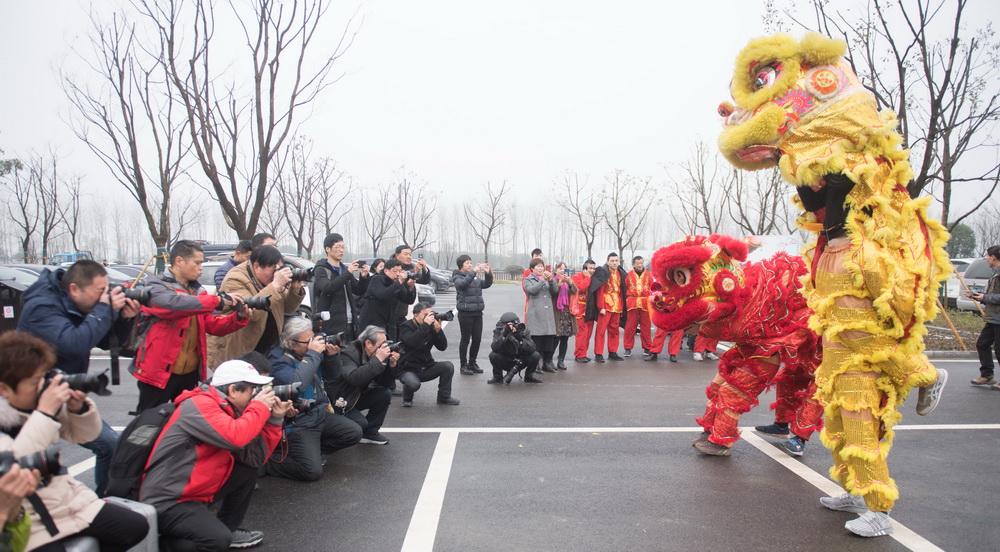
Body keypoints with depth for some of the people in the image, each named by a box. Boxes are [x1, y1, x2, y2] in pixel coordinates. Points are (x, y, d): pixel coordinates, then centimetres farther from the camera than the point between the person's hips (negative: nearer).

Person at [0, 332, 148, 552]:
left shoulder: (39, 401, 0)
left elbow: (83, 435, 11)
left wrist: (79, 408, -10)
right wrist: (44, 413, -29)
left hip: (70, 500, 7)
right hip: (30, 525, -6)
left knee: (136, 526, 3)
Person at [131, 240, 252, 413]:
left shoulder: (197, 291, 12)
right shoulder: (156, 286, -8)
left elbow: (214, 325, 6)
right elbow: (174, 304, -30)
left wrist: (239, 318, -12)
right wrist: (218, 300, -32)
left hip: (191, 373, 7)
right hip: (159, 372, -6)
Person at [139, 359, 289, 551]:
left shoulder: (227, 410, 8)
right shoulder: (200, 404, -18)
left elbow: (255, 457, 6)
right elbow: (235, 437, -34)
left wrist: (275, 418, -1)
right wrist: (260, 406, -18)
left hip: (197, 490, 9)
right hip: (166, 502, -9)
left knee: (250, 468, 3)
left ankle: (228, 528, 13)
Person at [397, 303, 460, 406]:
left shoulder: (431, 327, 3)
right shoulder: (406, 327, -11)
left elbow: (442, 347, -2)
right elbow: (412, 342, -34)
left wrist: (438, 330, -18)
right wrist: (425, 324, -33)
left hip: (426, 368, 5)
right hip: (408, 370, -5)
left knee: (448, 366, -16)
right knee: (413, 383, -35)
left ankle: (444, 397, 3)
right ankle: (407, 398, 2)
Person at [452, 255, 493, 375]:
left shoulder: (476, 277, 13)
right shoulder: (457, 277, -4)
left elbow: (487, 284, 10)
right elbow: (463, 284, -24)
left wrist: (488, 273, -6)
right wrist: (473, 272, -30)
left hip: (477, 312, 6)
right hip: (465, 313, -6)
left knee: (477, 338, 8)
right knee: (466, 339, 0)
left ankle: (472, 363, 21)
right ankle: (463, 365, 10)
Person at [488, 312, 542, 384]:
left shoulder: (524, 331, -14)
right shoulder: (499, 331, -15)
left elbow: (532, 348, -26)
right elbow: (494, 348, -32)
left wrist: (520, 339, -39)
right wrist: (504, 335, -41)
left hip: (520, 363, 1)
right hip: (505, 362, -1)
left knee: (535, 355, -24)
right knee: (493, 355, -30)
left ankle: (529, 376, 5)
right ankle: (498, 377, 0)